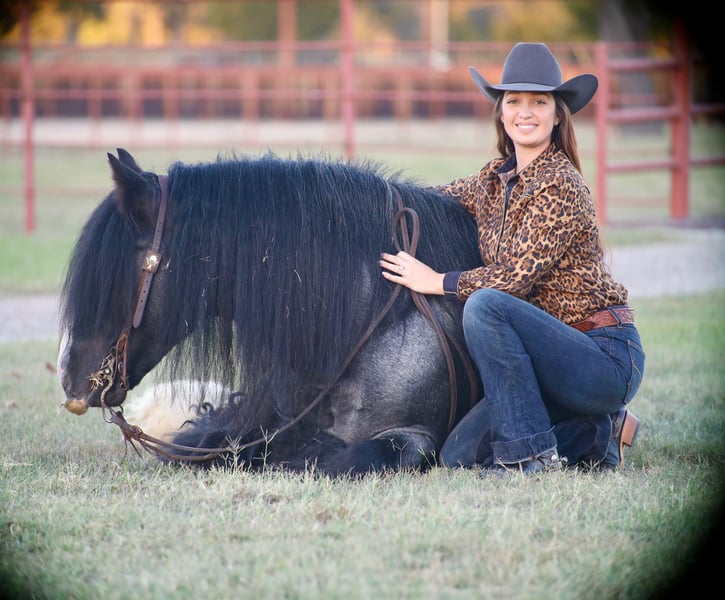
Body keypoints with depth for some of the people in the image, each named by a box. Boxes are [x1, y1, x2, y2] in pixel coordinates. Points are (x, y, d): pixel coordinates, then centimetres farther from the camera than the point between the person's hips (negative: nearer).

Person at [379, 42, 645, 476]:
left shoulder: (560, 185, -14)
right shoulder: (497, 179, 10)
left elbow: (517, 277, -20)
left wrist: (436, 282, -11)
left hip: (608, 358, -8)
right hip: (557, 356, 8)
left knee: (485, 304, -28)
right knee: (459, 456, -3)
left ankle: (531, 453, -20)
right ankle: (598, 434, 11)